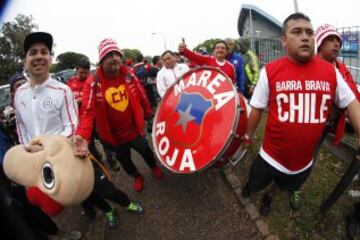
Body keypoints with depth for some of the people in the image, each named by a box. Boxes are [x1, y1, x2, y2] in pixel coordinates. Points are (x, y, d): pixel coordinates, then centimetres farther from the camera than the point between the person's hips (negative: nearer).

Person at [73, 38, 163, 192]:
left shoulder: (129, 76, -10)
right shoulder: (92, 83, -19)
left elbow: (142, 97, 3)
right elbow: (88, 111, -26)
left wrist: (148, 114, 16)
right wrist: (82, 136, -41)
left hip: (135, 129, 1)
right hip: (113, 136, -1)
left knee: (146, 151, 24)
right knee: (124, 161, 23)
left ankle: (154, 167, 59)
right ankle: (137, 176, 55)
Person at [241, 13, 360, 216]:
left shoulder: (330, 71, -8)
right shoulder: (270, 71, -16)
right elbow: (257, 108, -7)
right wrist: (249, 135, 4)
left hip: (306, 160, 3)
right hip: (272, 157, -2)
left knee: (291, 187, 30)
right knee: (256, 186, 23)